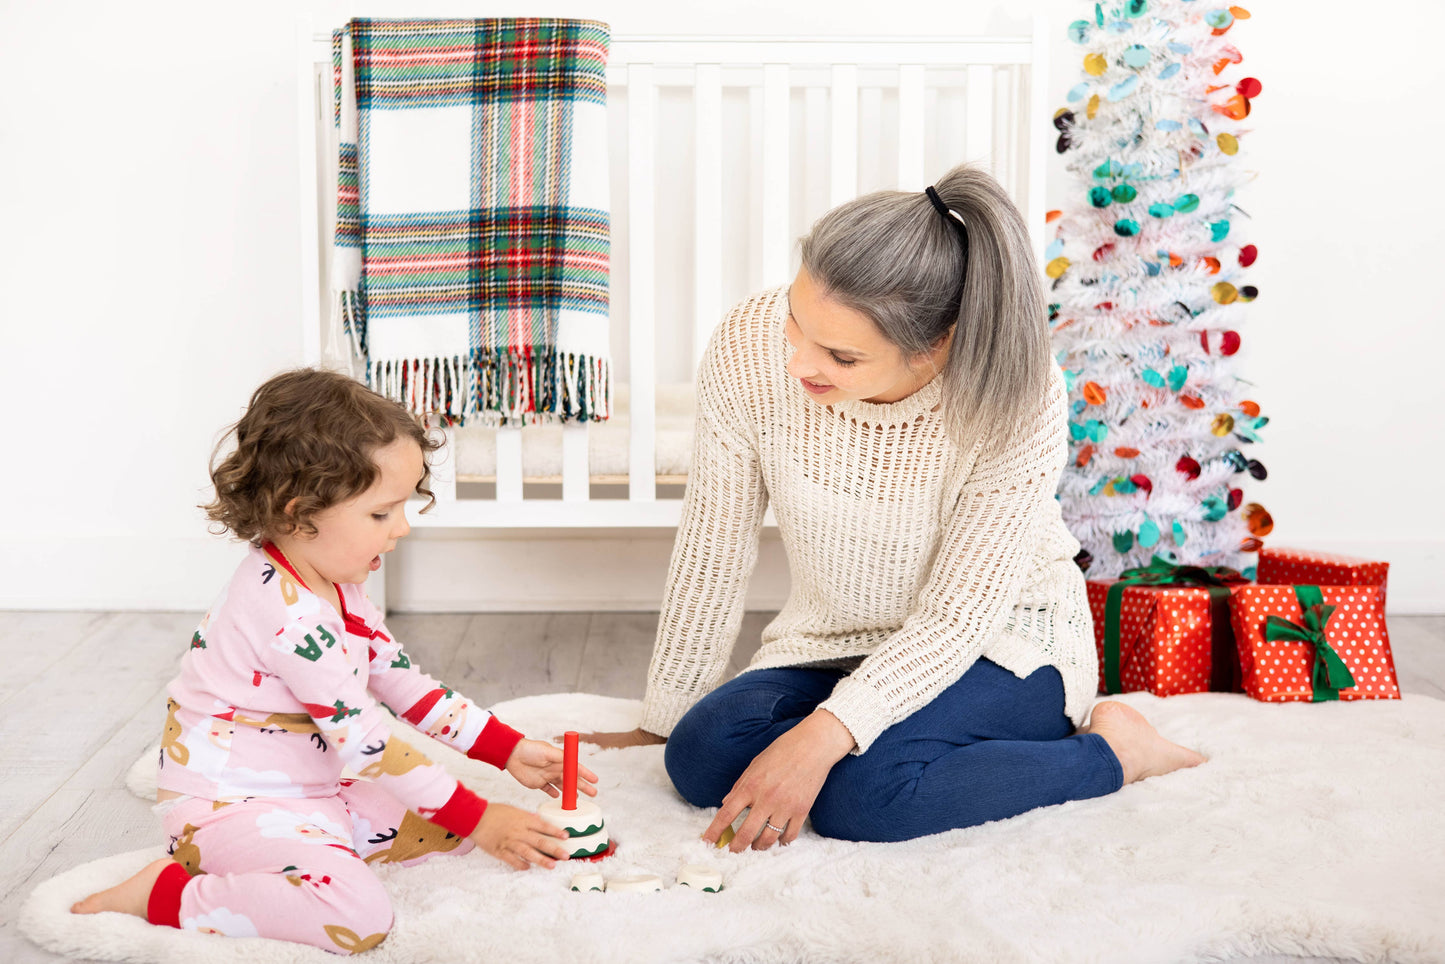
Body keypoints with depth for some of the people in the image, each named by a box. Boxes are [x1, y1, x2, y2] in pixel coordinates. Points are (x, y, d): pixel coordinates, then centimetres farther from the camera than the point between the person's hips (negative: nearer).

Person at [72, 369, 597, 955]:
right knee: (359, 918, -31)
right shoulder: (289, 614, -26)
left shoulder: (332, 581, 7)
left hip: (308, 794, 11)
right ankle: (162, 894, -13)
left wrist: (507, 750, 7)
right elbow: (362, 742, -25)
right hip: (227, 805, -11)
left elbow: (401, 681, 13)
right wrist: (475, 819, -18)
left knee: (447, 826, 4)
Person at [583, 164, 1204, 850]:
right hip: (833, 643, 5)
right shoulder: (750, 347, -22)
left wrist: (824, 735, -36)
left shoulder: (1017, 398, -30)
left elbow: (961, 617, -24)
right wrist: (660, 722, -2)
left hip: (1000, 640, -4)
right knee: (701, 757, -19)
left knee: (859, 796, -29)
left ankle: (1107, 747, -5)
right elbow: (712, 550, -10)